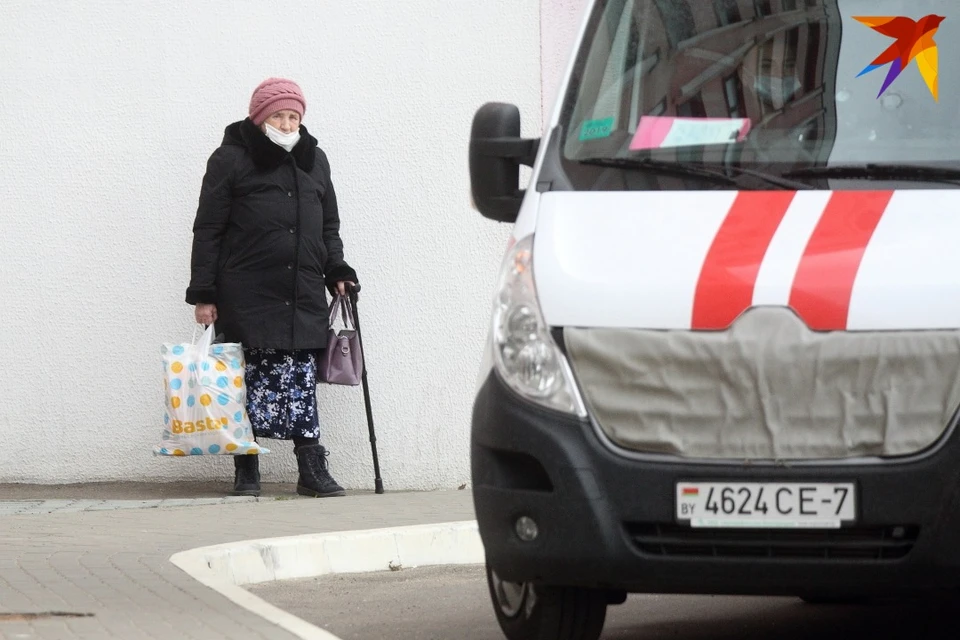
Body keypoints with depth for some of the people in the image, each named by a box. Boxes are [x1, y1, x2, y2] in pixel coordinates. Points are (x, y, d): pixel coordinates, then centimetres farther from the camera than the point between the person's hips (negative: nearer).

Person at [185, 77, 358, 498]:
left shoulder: (314, 160, 17)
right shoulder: (230, 160, 1)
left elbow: (328, 225, 26)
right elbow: (208, 230, 0)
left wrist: (336, 271, 11)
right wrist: (203, 294, -5)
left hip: (303, 297, 4)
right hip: (247, 295, -4)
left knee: (301, 380, -1)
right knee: (250, 380, -2)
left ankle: (312, 470, 0)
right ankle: (246, 472, 6)